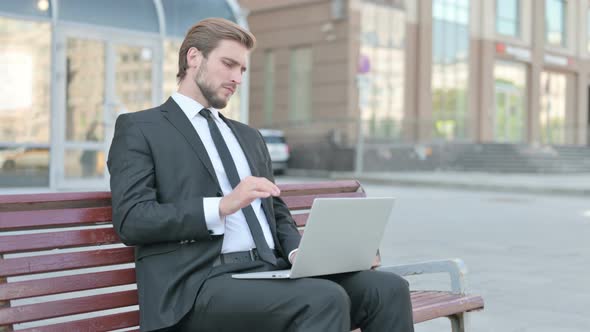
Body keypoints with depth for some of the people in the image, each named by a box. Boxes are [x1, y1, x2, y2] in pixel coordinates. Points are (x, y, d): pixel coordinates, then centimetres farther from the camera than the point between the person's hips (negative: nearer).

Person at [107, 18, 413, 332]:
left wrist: (297, 252, 2)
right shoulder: (139, 128, 5)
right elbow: (131, 220, -8)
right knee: (325, 299, -32)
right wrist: (222, 205, -19)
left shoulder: (249, 136, 26)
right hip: (200, 283, -6)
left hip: (271, 269, 7)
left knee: (387, 288, -17)